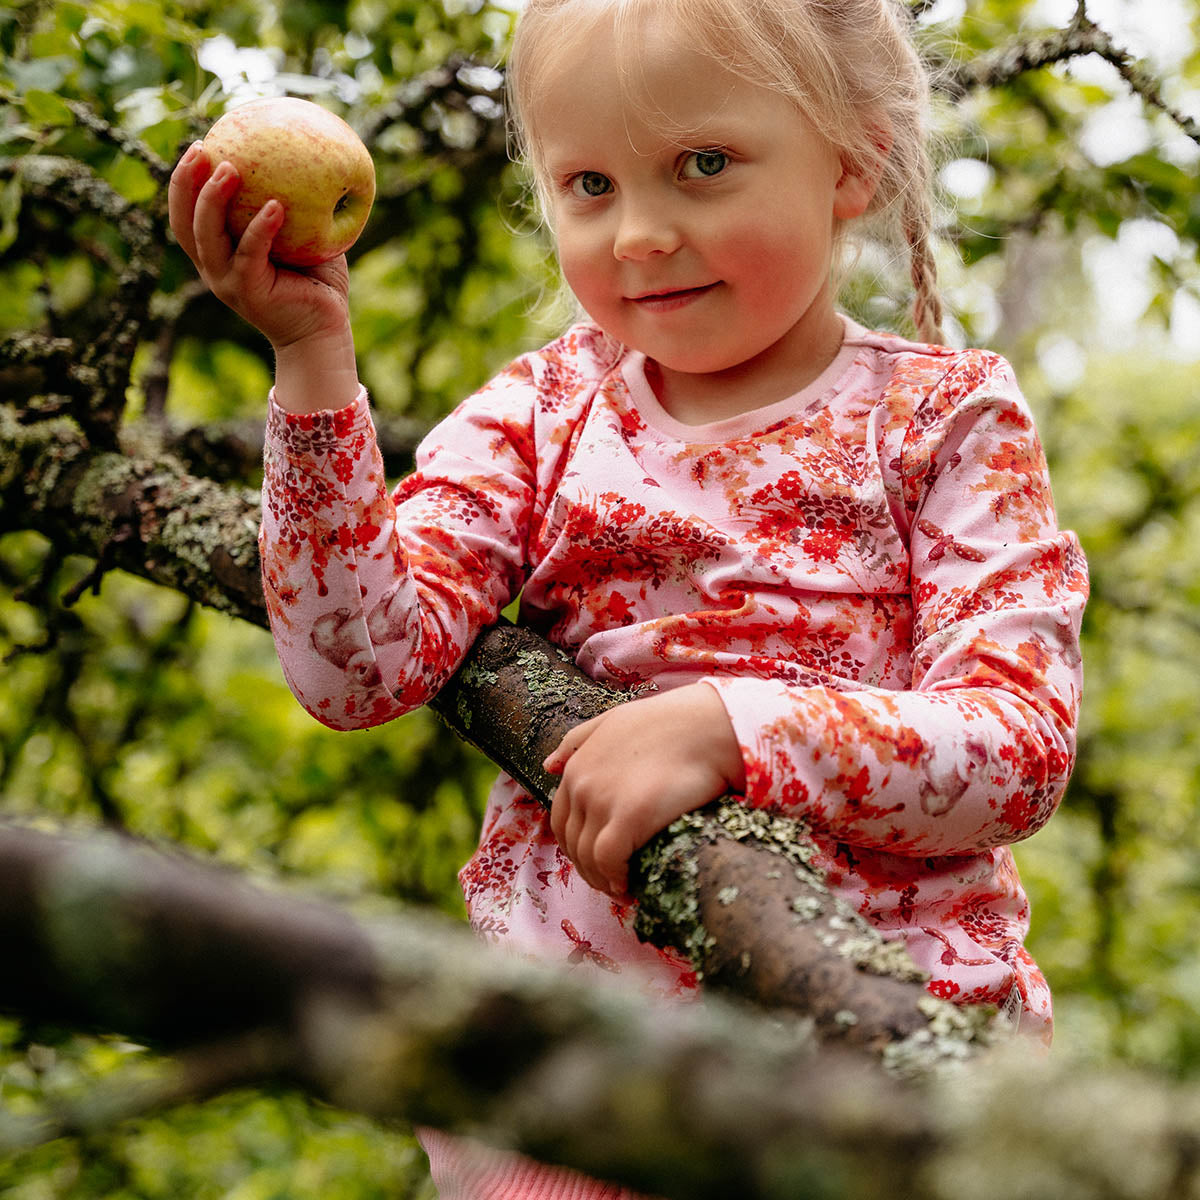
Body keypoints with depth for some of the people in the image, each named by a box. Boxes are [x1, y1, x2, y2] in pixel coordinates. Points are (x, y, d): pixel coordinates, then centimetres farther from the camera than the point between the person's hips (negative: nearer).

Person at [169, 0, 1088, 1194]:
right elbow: (359, 668, -5)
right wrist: (313, 359, -12)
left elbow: (1023, 743, -9)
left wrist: (726, 729, -22)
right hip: (558, 1018, 2)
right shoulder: (541, 410, 7)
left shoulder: (945, 417, 1)